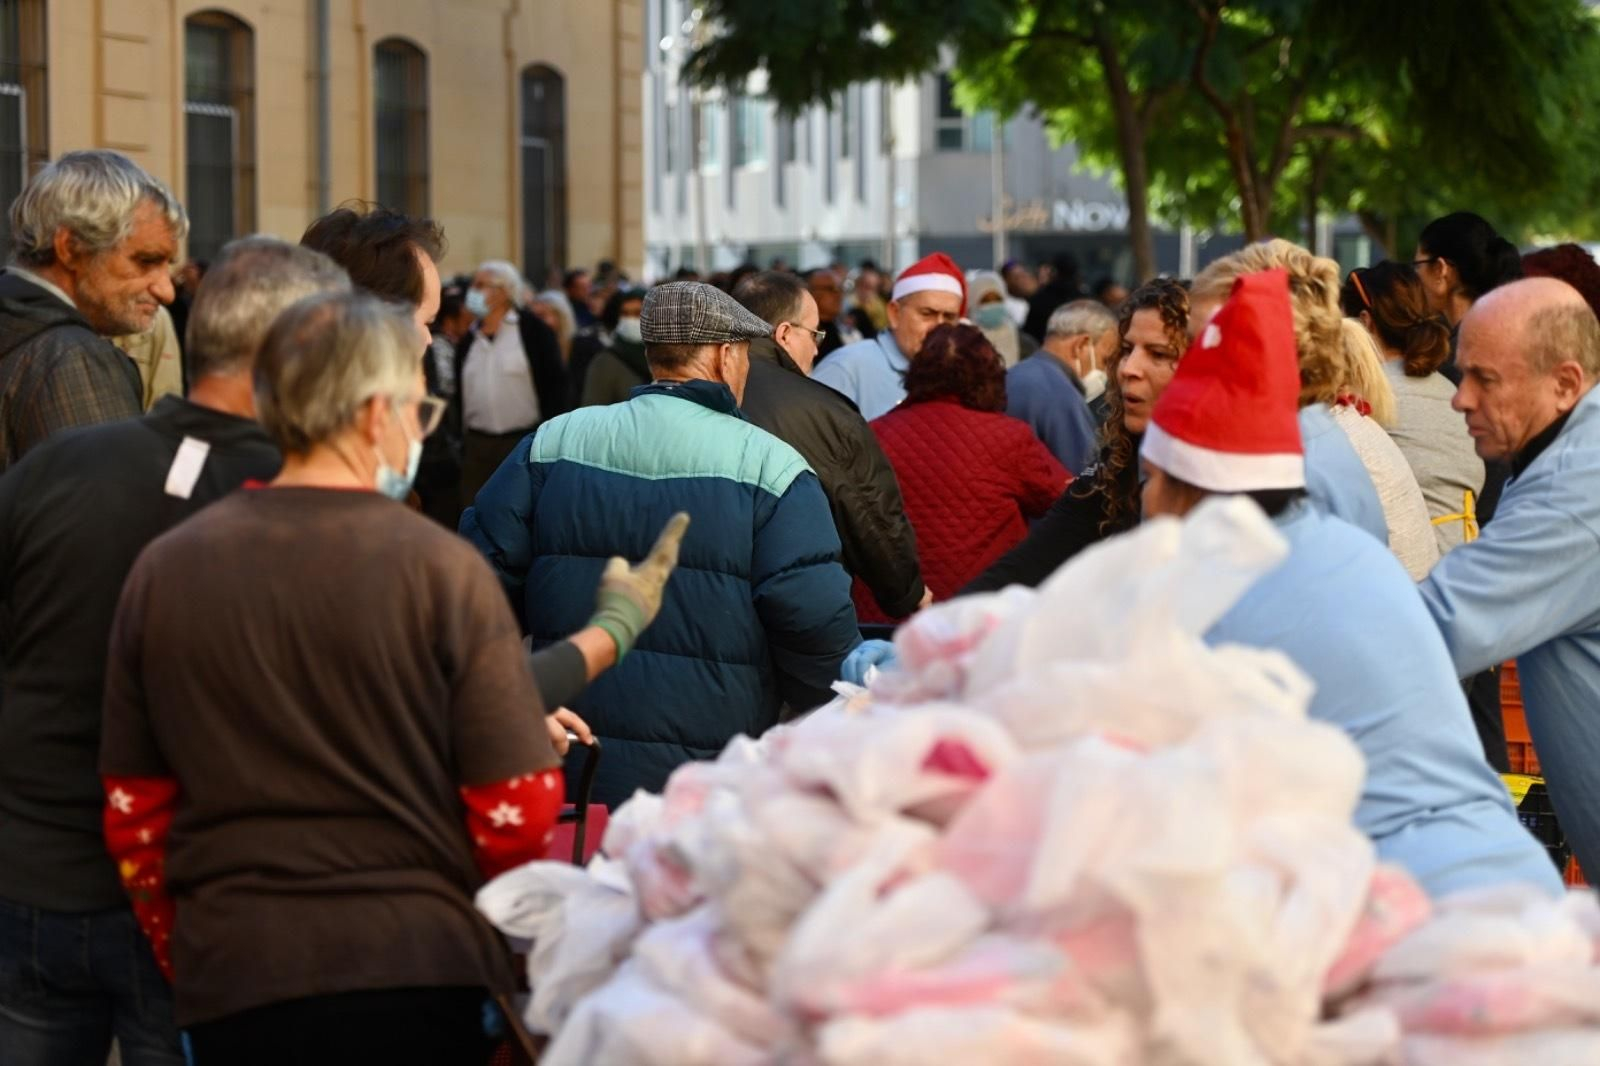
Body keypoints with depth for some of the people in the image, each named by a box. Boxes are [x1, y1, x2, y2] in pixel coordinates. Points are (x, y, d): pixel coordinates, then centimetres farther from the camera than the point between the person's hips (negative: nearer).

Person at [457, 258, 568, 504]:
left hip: (526, 443, -5)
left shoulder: (534, 332, -3)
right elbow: (459, 395, 15)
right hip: (477, 446, 5)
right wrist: (458, 447, 9)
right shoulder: (469, 341, 12)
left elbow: (554, 385, -6)